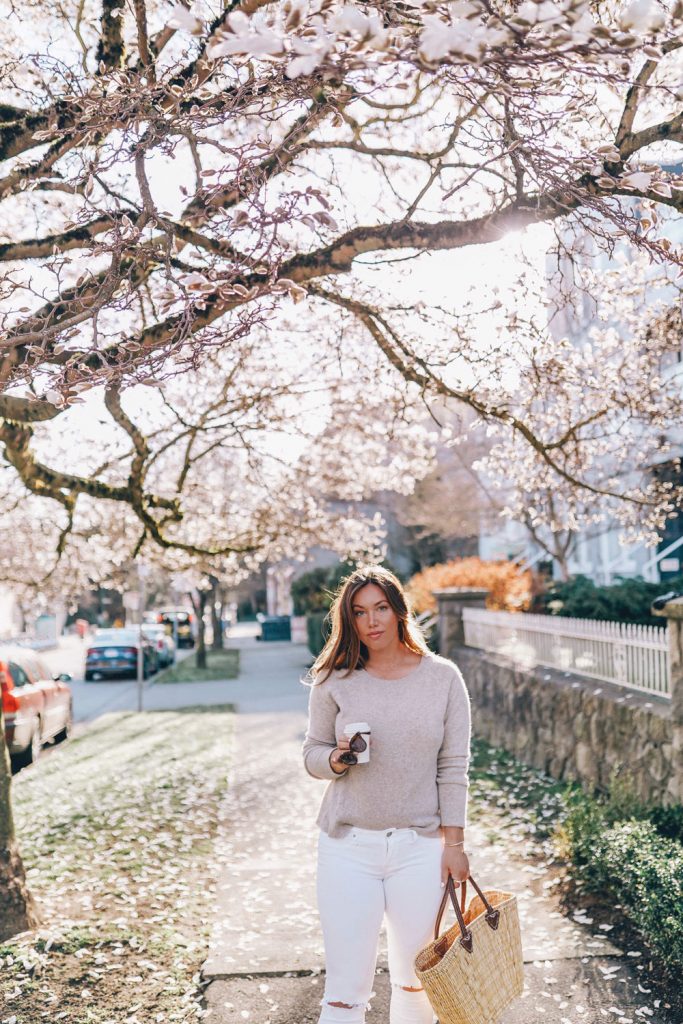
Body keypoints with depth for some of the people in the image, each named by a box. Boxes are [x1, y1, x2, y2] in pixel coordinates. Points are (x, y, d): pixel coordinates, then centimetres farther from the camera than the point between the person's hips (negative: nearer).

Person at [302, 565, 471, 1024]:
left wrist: (454, 842, -2)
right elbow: (311, 753, 7)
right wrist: (337, 759, -15)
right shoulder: (334, 680, -1)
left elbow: (454, 766, 0)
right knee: (346, 986, 0)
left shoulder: (443, 677, -1)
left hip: (421, 847, 0)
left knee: (415, 977, 12)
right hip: (348, 845, 0)